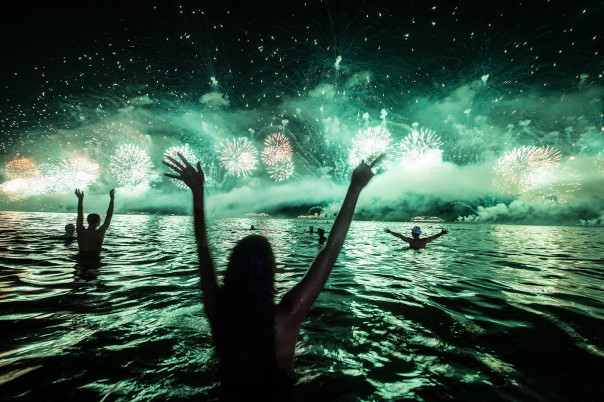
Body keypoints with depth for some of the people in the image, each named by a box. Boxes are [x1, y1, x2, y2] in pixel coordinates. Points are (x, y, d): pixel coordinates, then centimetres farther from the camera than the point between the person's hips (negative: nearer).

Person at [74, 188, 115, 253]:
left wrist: (80, 198, 18)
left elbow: (80, 213, 10)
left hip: (81, 255, 5)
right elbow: (109, 216, -7)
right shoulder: (100, 233, -15)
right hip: (95, 256, -5)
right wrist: (112, 199, -1)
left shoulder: (80, 231, -4)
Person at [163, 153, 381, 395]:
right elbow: (330, 251, -38)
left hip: (230, 392, 3)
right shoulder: (286, 317, -40)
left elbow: (203, 248, -20)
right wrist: (355, 189, -32)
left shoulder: (217, 310, -32)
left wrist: (198, 192, -15)